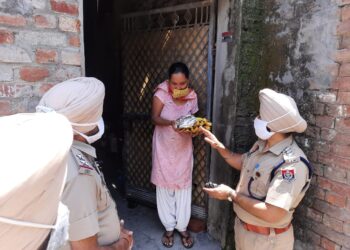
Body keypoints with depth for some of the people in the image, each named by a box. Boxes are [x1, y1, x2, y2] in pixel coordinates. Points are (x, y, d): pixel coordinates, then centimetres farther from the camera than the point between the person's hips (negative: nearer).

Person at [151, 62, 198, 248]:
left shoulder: (192, 96, -5)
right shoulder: (161, 93, -14)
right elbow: (155, 118, -15)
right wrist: (171, 123, -34)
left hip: (183, 148, 2)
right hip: (164, 147, -2)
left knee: (184, 186, 8)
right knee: (164, 186, 8)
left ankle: (182, 227, 27)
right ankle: (169, 228, 26)